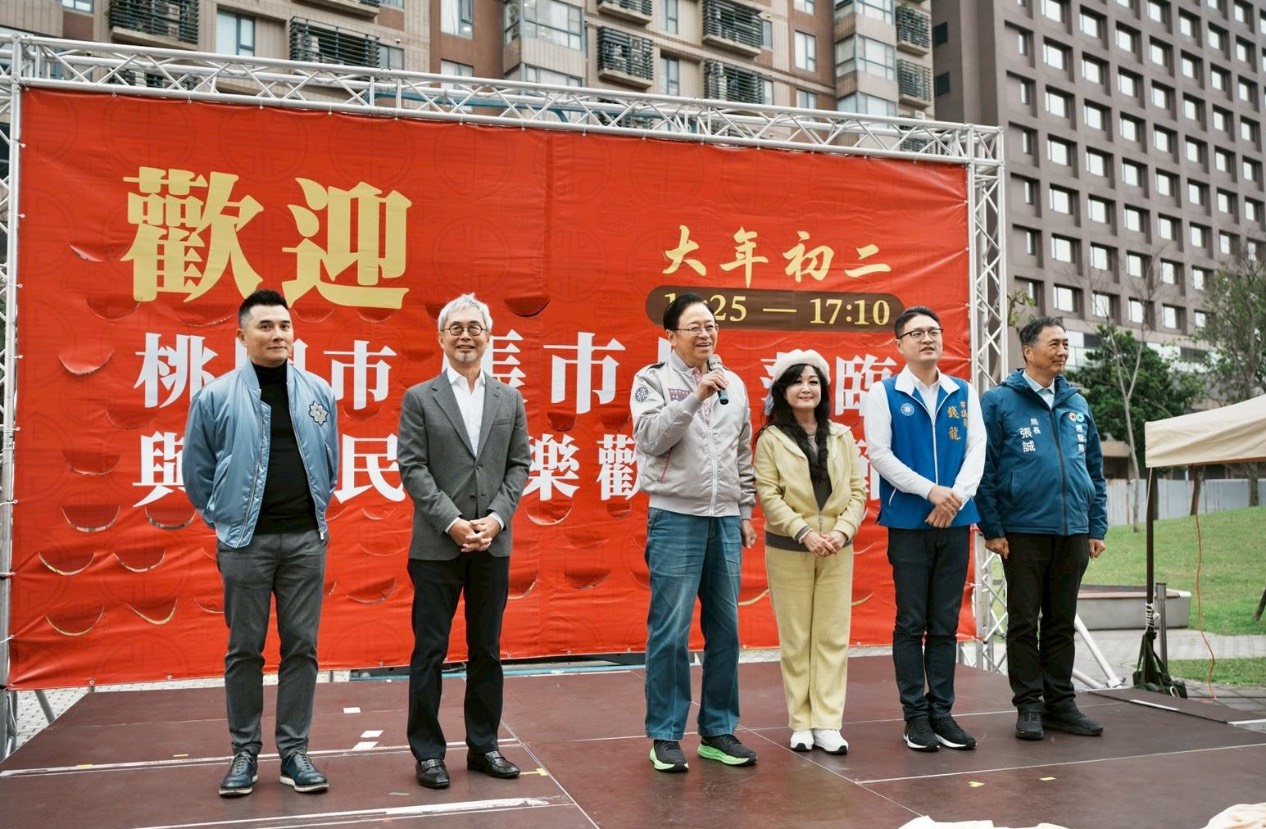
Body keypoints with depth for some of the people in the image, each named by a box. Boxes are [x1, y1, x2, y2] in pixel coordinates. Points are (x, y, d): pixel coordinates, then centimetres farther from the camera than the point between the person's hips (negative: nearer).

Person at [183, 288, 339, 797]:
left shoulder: (318, 393, 4)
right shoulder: (216, 396, -3)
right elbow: (196, 470, 6)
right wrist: (223, 520, 8)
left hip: (306, 538, 2)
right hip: (246, 541, -2)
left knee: (301, 646, 6)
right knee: (244, 648, 6)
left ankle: (294, 751, 16)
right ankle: (245, 752, 19)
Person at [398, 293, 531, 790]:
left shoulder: (510, 399, 10)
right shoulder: (419, 398, 1)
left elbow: (520, 465, 7)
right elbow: (412, 469, -6)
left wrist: (496, 518, -8)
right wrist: (453, 522, -14)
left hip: (493, 544, 3)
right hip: (437, 545, -3)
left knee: (487, 650, 11)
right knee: (430, 651, 3)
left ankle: (483, 746, 22)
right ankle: (428, 752, 15)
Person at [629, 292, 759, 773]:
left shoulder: (733, 385, 14)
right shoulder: (653, 380, 0)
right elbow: (652, 436, -15)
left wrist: (746, 511, 15)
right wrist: (695, 397, -21)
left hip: (725, 520, 5)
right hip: (675, 519, -5)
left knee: (725, 630, 8)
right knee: (670, 633, -3)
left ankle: (718, 732, 19)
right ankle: (665, 735, 9)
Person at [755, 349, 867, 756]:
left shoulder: (842, 436, 9)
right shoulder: (771, 439, 0)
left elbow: (858, 490, 5)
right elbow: (768, 496, -7)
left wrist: (842, 529, -11)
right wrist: (805, 533, -16)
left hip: (837, 550, 3)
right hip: (789, 550, -3)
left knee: (833, 637, 3)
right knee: (795, 639, 3)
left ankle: (828, 723, 9)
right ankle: (801, 723, 12)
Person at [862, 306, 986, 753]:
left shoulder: (964, 393, 12)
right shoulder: (883, 393, 1)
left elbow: (976, 450, 5)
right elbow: (879, 453, -7)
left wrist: (957, 496, -12)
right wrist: (931, 490, -14)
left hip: (955, 522, 3)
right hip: (908, 523, -3)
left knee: (946, 623, 8)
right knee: (911, 623, 2)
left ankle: (942, 710, 16)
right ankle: (915, 715, 10)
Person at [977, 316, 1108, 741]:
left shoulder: (1077, 405, 13)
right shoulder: (998, 401, -3)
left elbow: (1095, 470, 17)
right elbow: (984, 470, -6)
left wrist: (1097, 527, 10)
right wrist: (992, 529, -10)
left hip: (1073, 532, 5)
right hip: (1023, 531, -5)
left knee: (1062, 622, 12)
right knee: (1024, 622, 3)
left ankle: (1060, 702, 21)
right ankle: (1029, 704, 12)